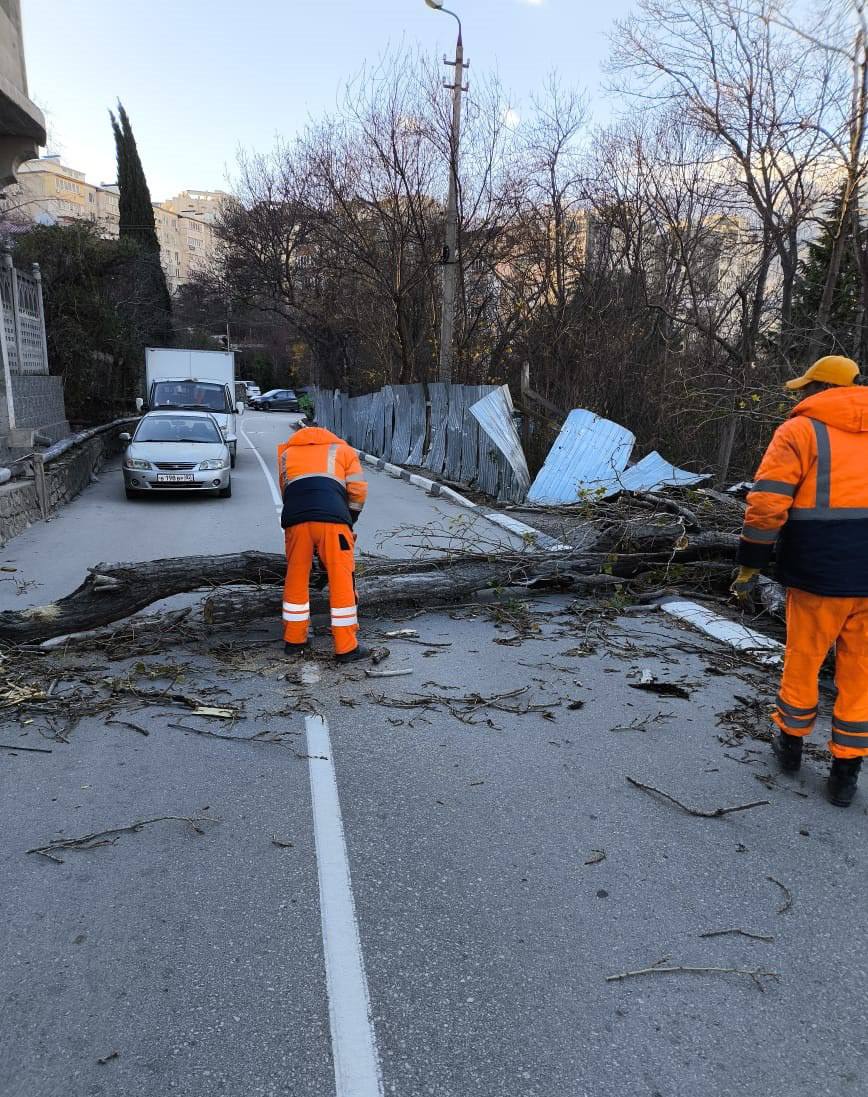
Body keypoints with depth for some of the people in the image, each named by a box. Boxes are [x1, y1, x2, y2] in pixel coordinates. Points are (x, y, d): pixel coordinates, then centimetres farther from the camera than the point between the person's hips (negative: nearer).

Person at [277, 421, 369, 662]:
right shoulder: (342, 448, 25)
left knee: (296, 579, 16)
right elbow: (358, 490, 13)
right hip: (332, 519, -2)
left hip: (295, 518, 3)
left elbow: (283, 491, 24)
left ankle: (294, 640, 26)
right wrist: (350, 521, 24)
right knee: (341, 581, 3)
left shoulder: (285, 451, 32)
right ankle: (346, 648, 6)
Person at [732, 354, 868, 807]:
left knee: (803, 660, 15)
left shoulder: (800, 430, -3)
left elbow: (767, 503, -12)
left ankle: (791, 742, 32)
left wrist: (749, 565, -5)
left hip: (821, 572, -4)